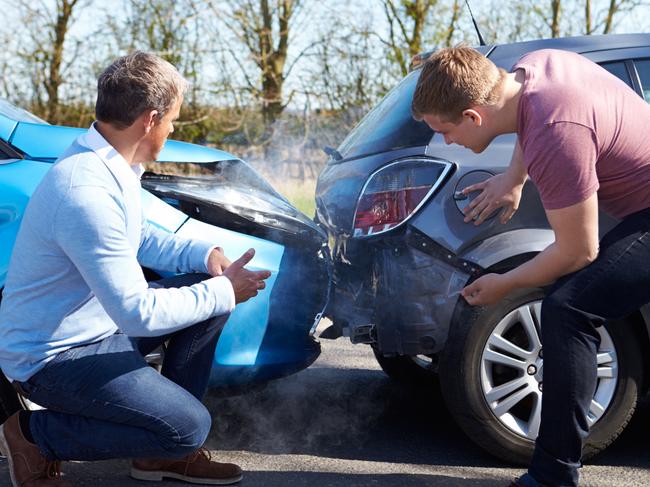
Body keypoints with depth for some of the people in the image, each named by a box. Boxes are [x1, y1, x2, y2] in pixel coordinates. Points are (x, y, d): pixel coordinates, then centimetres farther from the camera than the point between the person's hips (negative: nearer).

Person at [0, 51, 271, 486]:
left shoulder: (106, 162, 0)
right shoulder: (87, 192, -31)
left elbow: (140, 238, 17)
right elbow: (139, 314, -29)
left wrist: (206, 254, -1)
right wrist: (224, 292, -17)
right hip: (52, 358, -10)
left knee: (209, 289, 5)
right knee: (189, 426, -18)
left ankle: (166, 450, 10)